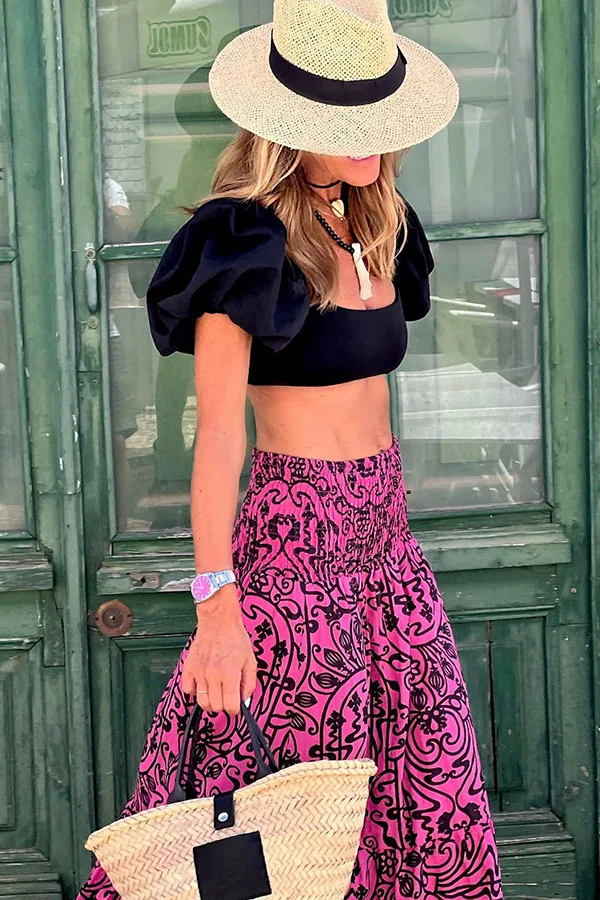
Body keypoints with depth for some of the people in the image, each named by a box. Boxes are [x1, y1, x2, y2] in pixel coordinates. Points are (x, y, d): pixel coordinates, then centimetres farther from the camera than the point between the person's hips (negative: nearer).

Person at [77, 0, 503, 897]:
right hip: (293, 531, -7)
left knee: (429, 787, 10)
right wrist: (217, 603, -25)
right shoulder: (244, 242, -13)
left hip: (386, 528, 8)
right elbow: (218, 434, -19)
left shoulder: (376, 222, 11)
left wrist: (385, 518, 16)